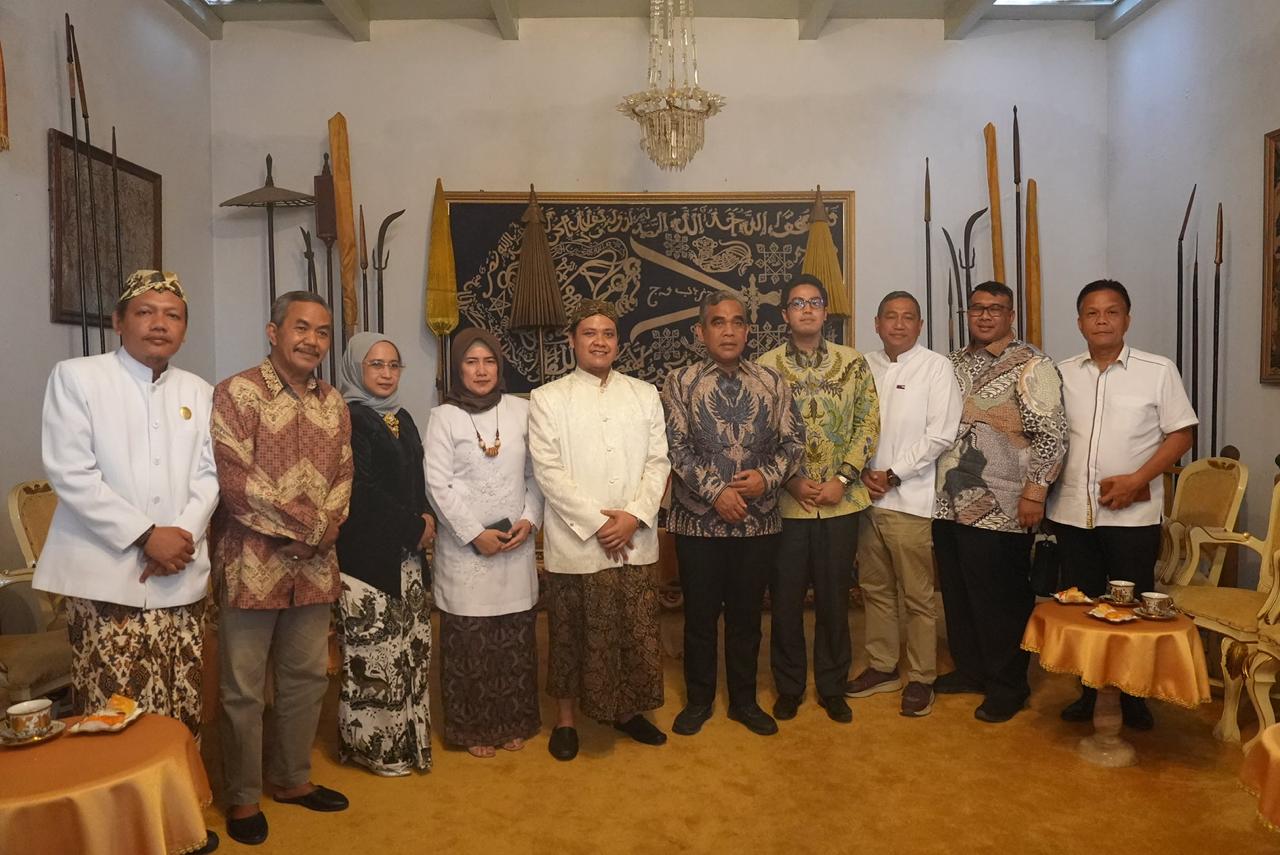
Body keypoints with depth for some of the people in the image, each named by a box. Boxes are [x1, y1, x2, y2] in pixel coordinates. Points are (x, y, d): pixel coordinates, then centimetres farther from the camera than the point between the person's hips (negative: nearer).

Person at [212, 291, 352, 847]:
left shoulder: (333, 403, 10)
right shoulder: (237, 393, -8)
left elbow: (343, 477, 10)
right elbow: (234, 480, -17)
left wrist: (322, 531, -8)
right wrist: (309, 523, -14)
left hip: (315, 566, 6)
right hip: (252, 565, -6)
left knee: (307, 677, 15)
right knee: (243, 688, 6)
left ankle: (293, 779, 33)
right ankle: (243, 798, 23)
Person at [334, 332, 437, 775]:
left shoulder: (402, 418, 15)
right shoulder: (349, 419, -8)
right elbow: (362, 490, -14)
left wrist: (426, 518, -2)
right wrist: (415, 527, -10)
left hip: (406, 554, 7)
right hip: (366, 554, -7)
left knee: (409, 647, 10)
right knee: (375, 651, -2)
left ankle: (407, 734, 21)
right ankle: (375, 744, 11)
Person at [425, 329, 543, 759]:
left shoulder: (520, 410, 3)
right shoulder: (444, 417, -2)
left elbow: (536, 473, 7)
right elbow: (438, 485, -6)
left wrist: (530, 519, -6)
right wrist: (476, 534, -11)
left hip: (516, 545, 2)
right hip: (465, 547, -2)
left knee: (516, 636, 8)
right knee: (468, 640, 3)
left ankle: (514, 722, 24)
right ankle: (473, 728, 19)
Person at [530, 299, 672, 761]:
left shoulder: (644, 394, 9)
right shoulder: (547, 398, 0)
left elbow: (658, 462, 4)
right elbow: (548, 471, -7)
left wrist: (634, 516, -10)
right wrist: (597, 523, -13)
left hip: (636, 542, 3)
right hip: (575, 544, -2)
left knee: (636, 632, 11)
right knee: (573, 635, 8)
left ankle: (629, 711, 31)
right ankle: (566, 719, 26)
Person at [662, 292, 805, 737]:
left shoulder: (772, 382, 5)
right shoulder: (680, 382, -2)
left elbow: (793, 440, 3)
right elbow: (677, 447, -9)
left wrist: (767, 476, -14)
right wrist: (716, 492, -17)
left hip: (758, 520, 2)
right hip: (698, 520, -2)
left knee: (747, 615, 13)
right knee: (700, 615, 10)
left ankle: (744, 700, 30)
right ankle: (698, 701, 28)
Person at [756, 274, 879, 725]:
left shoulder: (853, 363, 4)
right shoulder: (766, 366, 0)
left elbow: (868, 424, 1)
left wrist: (842, 479, -8)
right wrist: (791, 481, -11)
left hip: (840, 501, 1)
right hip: (785, 501, -1)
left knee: (834, 598, 10)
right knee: (785, 599, 8)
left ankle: (833, 688, 27)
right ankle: (788, 688, 25)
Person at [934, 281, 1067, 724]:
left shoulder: (1031, 366, -7)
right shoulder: (954, 363, 14)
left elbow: (1052, 435, -12)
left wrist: (1034, 491, -16)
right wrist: (934, 481, 16)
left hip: (1000, 509, -6)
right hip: (950, 503, 7)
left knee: (1002, 599, 3)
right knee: (957, 592, 15)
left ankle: (1007, 686, 18)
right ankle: (969, 668, 32)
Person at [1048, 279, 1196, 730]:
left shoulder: (1158, 371, -2)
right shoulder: (1062, 374, 7)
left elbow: (1180, 434, -3)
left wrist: (1136, 480, -14)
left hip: (1133, 514, -3)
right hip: (1072, 512, 3)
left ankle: (1134, 695, 23)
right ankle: (1089, 690, 25)